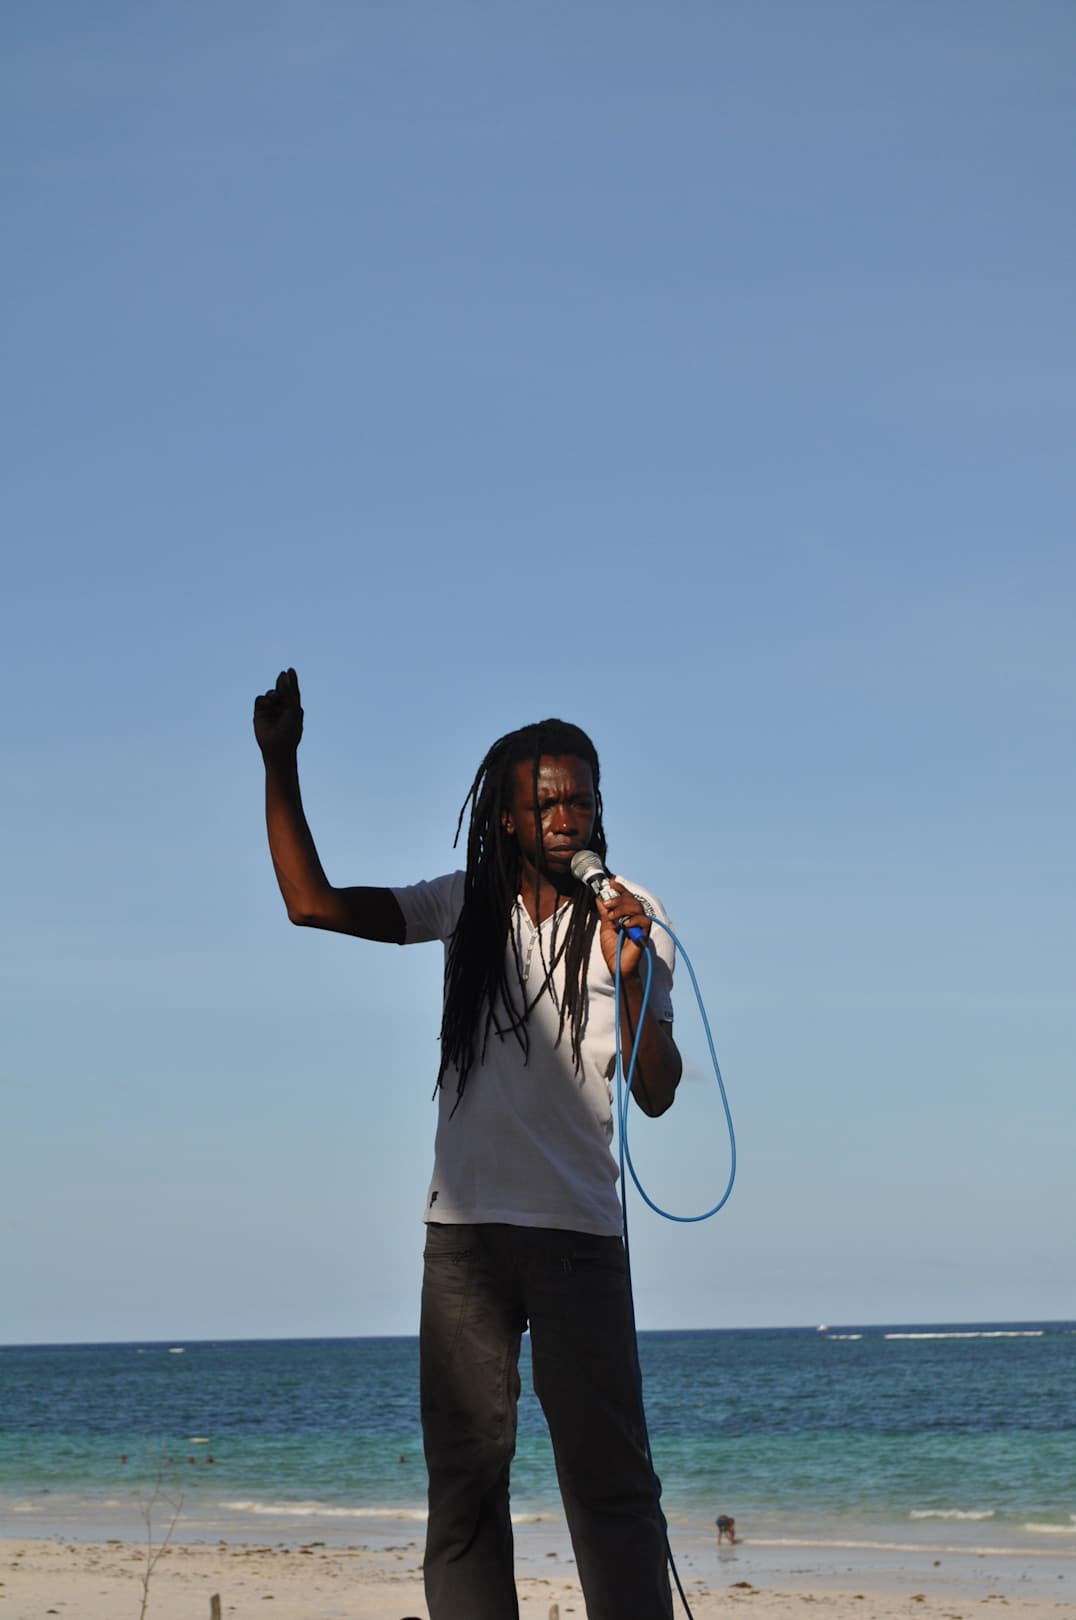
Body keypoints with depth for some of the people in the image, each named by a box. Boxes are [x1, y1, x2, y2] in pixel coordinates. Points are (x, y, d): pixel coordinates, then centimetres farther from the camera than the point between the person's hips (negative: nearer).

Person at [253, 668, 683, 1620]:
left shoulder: (628, 920, 0)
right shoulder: (467, 906, 8)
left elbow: (657, 1093, -4)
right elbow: (312, 901, 8)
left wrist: (631, 977, -20)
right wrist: (281, 766, 1)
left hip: (579, 1234, -2)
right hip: (464, 1229, 3)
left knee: (609, 1473, -6)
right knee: (465, 1471, 3)